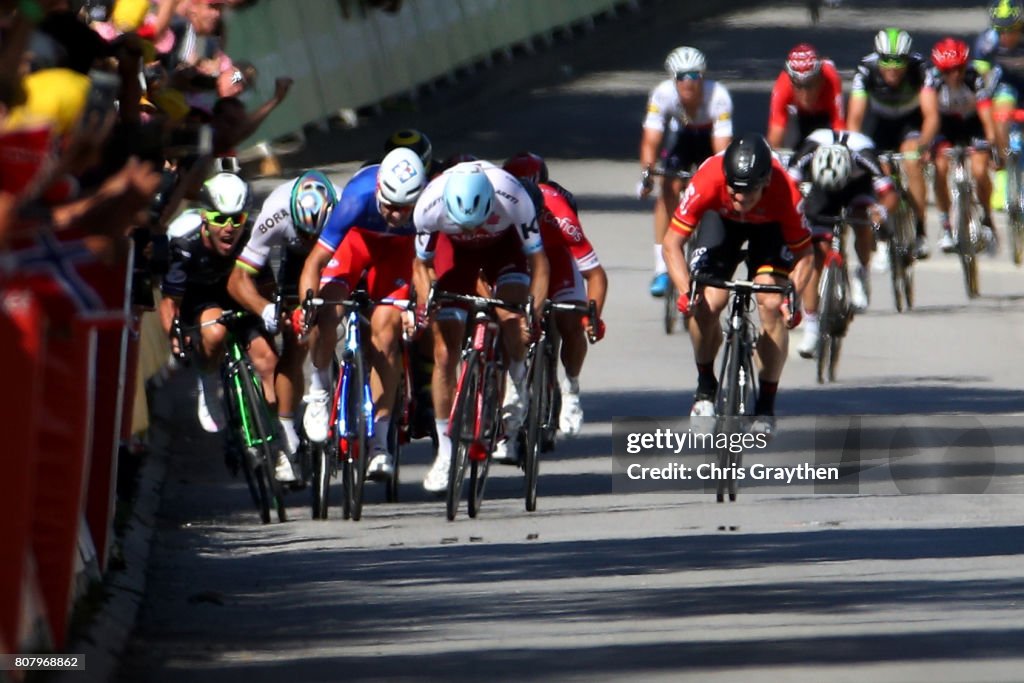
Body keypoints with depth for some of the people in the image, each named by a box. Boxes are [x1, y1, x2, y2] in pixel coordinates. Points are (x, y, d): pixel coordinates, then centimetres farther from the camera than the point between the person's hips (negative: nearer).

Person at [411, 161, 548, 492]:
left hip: (504, 244, -1)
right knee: (444, 354, -4)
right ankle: (445, 452, 7)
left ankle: (517, 385, 1)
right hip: (454, 248, 1)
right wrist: (425, 305, -28)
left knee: (512, 318, -30)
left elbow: (538, 261, -24)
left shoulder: (513, 199, -38)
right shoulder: (430, 206, -34)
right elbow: (421, 263, -14)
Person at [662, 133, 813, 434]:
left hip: (770, 226, -1)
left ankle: (766, 406, -4)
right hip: (721, 219, 1)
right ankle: (705, 387, 9)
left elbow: (803, 255, -24)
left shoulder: (785, 193, -38)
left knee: (772, 305, -20)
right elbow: (672, 243, -30)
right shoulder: (707, 181, -38)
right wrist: (686, 291, -44)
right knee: (708, 304, -18)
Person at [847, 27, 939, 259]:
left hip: (911, 118, -2)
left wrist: (922, 145, -58)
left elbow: (931, 115, -41)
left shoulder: (919, 68, -34)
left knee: (912, 162, -24)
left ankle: (919, 234, -18)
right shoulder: (866, 70, -32)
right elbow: (855, 118, -36)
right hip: (879, 119, 2)